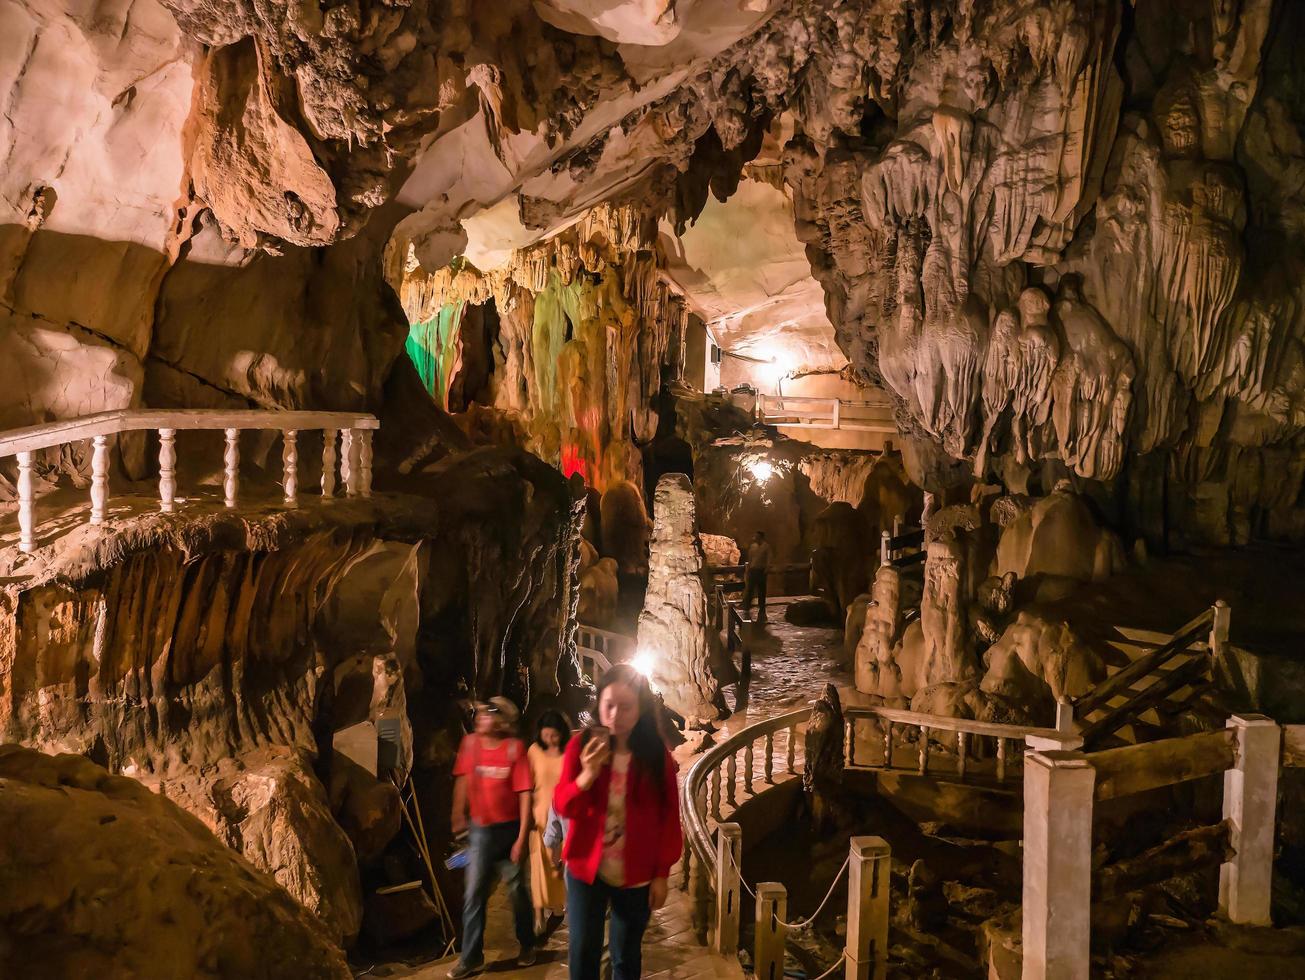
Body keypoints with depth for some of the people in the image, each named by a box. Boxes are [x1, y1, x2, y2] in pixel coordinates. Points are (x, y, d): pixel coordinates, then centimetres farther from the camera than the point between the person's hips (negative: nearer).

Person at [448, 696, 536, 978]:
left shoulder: (514, 748, -15)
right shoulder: (470, 743, -4)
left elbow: (524, 794, -14)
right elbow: (463, 780, 11)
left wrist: (521, 838, -16)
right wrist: (458, 816, 15)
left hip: (508, 829, -3)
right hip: (480, 830, 3)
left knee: (517, 891, 11)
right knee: (474, 894, 5)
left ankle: (527, 946, 30)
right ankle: (471, 957, 15)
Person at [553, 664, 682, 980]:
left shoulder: (657, 754, -7)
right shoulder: (581, 746, -6)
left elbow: (669, 817, -2)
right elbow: (563, 807, -10)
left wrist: (662, 873, -3)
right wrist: (587, 775, -28)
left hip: (636, 875, 0)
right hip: (586, 869, 1)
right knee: (582, 953, 6)